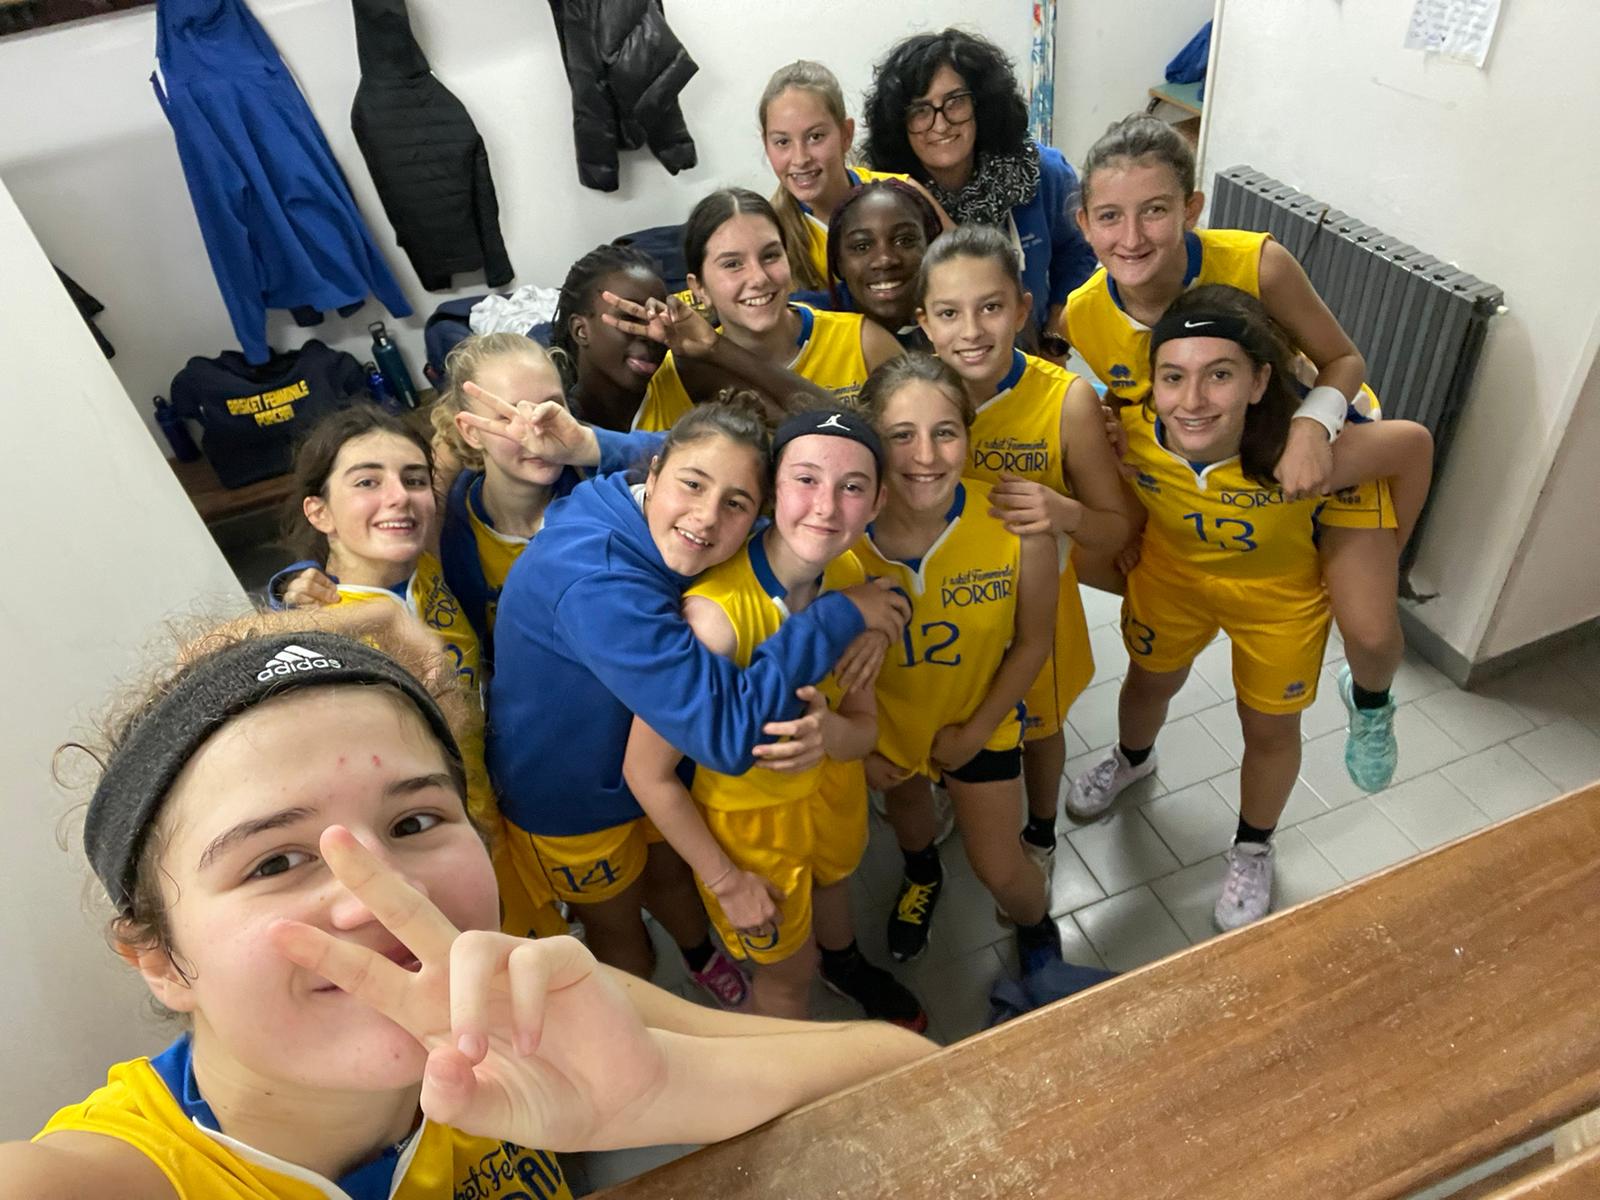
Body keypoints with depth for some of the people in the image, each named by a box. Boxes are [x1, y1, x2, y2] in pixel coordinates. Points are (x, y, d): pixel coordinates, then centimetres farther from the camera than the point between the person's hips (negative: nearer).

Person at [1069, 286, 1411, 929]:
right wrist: (1125, 540, -5)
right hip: (1170, 573, 2)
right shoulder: (1128, 429, -34)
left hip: (1281, 594, -1)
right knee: (1150, 681, 26)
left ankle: (1252, 850, 48)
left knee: (1270, 730, 17)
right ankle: (1131, 759, 63)